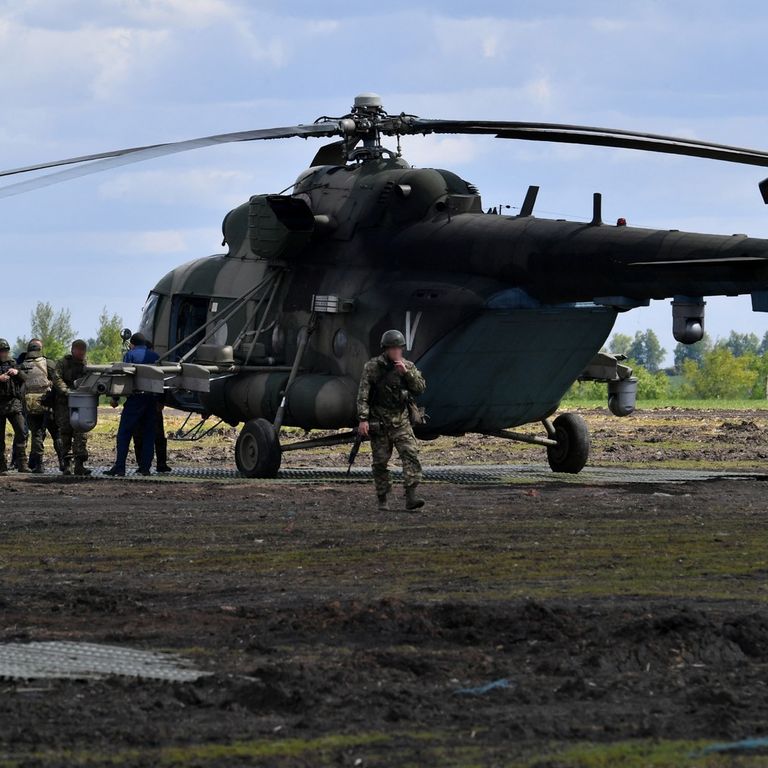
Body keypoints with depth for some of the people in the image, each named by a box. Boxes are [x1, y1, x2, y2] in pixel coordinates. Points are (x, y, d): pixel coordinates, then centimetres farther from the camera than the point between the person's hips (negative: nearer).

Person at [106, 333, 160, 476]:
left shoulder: (130, 355, 0)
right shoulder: (155, 356, 14)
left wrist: (115, 398, -2)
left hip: (136, 397, -5)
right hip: (153, 399, 5)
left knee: (124, 433, -3)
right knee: (148, 434, 11)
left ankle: (119, 468, -10)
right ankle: (145, 467, 7)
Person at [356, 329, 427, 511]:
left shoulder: (408, 366, 7)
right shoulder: (372, 367, -3)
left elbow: (420, 388, 0)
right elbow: (363, 395, -6)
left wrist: (406, 372, -13)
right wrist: (363, 419, -14)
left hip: (401, 420, 2)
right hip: (379, 421, -2)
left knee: (411, 454, -15)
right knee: (380, 462, 2)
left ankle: (411, 497, -21)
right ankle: (382, 499, 15)